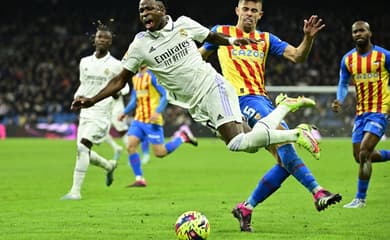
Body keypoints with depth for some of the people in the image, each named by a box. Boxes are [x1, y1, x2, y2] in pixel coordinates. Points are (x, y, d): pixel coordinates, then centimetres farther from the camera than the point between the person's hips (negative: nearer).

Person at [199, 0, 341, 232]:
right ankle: (318, 192, -36)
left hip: (263, 100, 6)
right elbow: (198, 56, 24)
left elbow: (297, 56, 6)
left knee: (286, 162, -1)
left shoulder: (266, 39, 18)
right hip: (244, 97, -6)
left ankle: (246, 208, 10)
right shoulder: (221, 32, 11)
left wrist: (308, 38, -11)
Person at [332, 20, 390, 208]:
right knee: (359, 157, 7)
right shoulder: (347, 59, 5)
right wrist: (339, 100, -8)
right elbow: (343, 84, 11)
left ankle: (360, 198, -7)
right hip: (361, 112, 6)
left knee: (364, 153, -17)